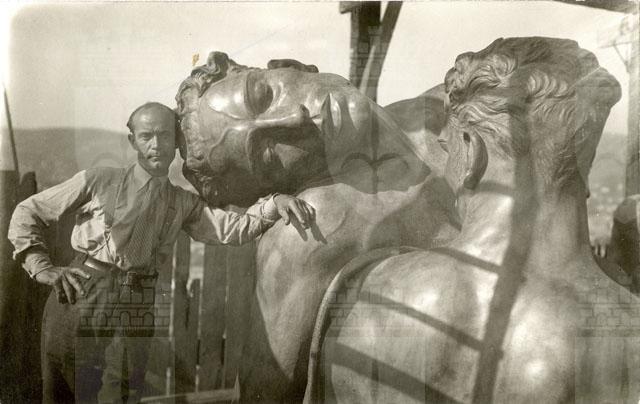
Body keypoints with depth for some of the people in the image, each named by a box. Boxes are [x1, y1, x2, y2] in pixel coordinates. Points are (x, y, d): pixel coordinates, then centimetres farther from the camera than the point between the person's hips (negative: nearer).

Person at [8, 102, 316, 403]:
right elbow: (28, 213, 11)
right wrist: (42, 268, 0)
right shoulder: (99, 181, 6)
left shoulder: (183, 204, 15)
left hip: (135, 312, 2)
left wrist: (274, 203, -14)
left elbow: (234, 229, 2)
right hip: (78, 301, -1)